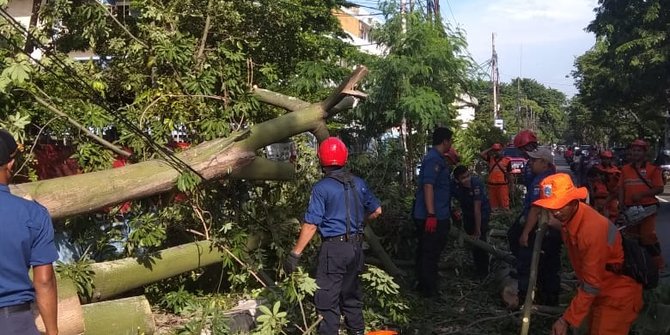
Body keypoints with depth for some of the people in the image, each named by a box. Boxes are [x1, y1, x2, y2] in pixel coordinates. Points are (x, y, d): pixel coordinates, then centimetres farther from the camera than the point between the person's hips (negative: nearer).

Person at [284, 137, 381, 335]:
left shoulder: (321, 188, -13)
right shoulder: (358, 184, 4)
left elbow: (311, 225, -16)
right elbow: (376, 211, 14)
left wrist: (295, 254, -11)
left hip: (333, 247, -6)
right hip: (355, 246, 6)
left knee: (328, 299, 0)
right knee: (351, 293, 21)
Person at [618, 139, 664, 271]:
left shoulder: (653, 169, -3)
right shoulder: (625, 169, 10)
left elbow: (659, 189, -7)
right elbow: (621, 188, 10)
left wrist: (641, 194, -16)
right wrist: (621, 203, -2)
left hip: (647, 207, -4)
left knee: (649, 236, -7)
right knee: (632, 237, 13)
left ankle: (657, 264, 3)